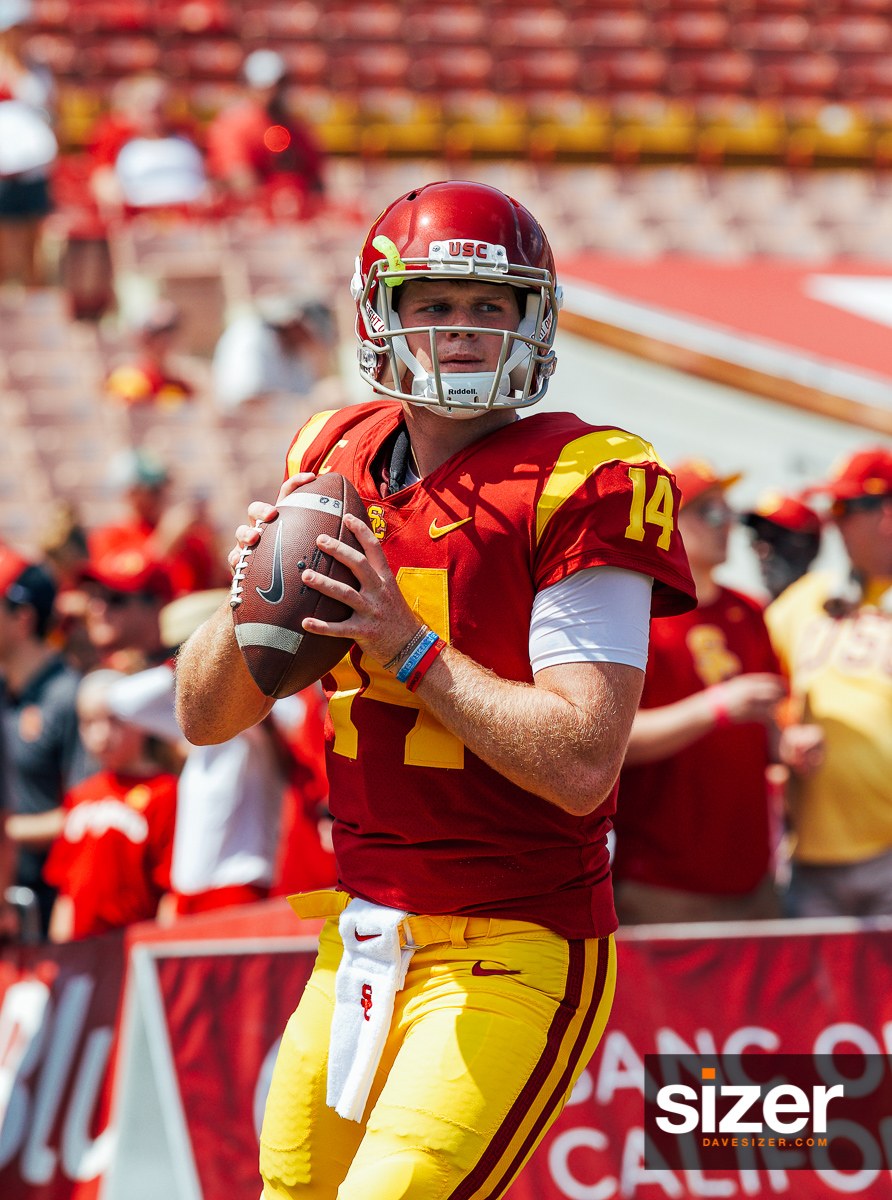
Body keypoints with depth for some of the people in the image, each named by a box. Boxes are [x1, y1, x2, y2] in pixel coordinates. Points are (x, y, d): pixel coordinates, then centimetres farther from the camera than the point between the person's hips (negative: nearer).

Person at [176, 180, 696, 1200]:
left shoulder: (578, 491, -12)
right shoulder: (337, 466, 7)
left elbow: (582, 764, -20)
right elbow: (205, 717, 11)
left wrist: (409, 645, -20)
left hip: (514, 960, -7)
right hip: (362, 946, 7)